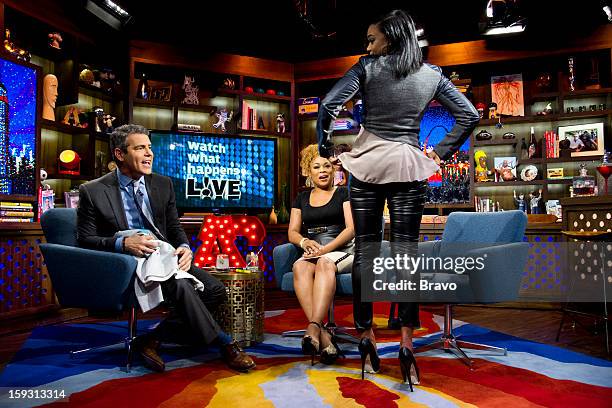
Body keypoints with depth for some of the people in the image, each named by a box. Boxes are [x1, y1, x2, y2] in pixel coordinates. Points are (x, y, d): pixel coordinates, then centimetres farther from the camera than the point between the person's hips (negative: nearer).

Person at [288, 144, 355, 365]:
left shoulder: (344, 193, 12)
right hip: (313, 253, 3)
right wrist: (305, 241, -9)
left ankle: (314, 326, -50)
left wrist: (326, 249, -15)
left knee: (325, 263, -38)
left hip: (343, 250, -2)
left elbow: (351, 228, -1)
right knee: (299, 267, -33)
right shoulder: (302, 198, 23)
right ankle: (323, 335, -45)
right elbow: (292, 232, 16)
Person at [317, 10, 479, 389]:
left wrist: (325, 149, 2)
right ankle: (407, 342, 0)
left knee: (366, 250, 4)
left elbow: (328, 106, -9)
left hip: (367, 162, -1)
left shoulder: (368, 67, 1)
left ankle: (367, 337, 11)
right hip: (409, 166, 2)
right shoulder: (432, 74, 10)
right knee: (406, 250, 1)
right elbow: (470, 115, 9)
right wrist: (441, 152, 11)